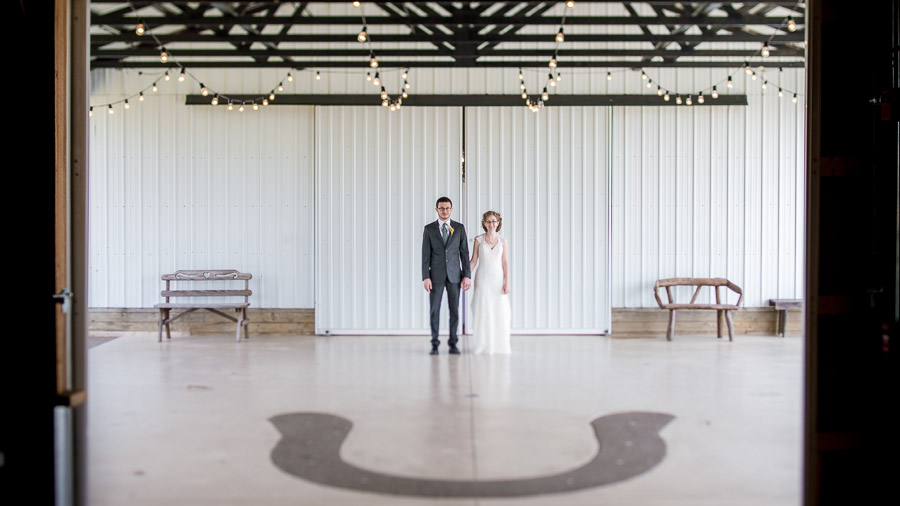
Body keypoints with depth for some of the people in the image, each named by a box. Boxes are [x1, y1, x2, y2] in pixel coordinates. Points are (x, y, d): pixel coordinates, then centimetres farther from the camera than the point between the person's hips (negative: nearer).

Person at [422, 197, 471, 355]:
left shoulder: (459, 228, 5)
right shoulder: (429, 229, 3)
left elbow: (464, 253, 4)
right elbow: (425, 255, 0)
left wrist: (467, 275, -3)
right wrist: (425, 277, -8)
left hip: (454, 275, 1)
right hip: (436, 275, -1)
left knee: (454, 310, 3)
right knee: (435, 310, 0)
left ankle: (453, 343, 11)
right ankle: (435, 344, 8)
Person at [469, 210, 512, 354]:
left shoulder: (503, 241, 3)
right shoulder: (479, 240, 1)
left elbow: (505, 263, 1)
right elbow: (473, 261, 3)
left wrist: (507, 283, -6)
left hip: (498, 279, 1)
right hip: (483, 279, -1)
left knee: (500, 312, 0)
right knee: (482, 311, -1)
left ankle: (500, 344, 11)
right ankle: (483, 344, 7)